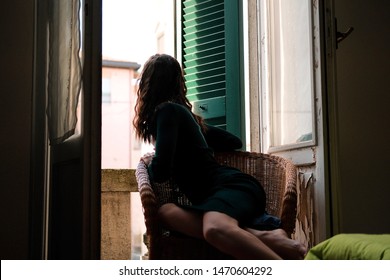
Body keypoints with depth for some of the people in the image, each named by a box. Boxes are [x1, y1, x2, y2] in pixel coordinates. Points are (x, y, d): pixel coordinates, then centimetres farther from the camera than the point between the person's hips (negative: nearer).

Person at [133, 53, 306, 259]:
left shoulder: (167, 110, 0)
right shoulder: (182, 111, 26)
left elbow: (161, 173, -9)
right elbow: (234, 142, 34)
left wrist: (149, 162, 15)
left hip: (233, 186, -8)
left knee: (215, 228, -39)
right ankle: (261, 238, -32)